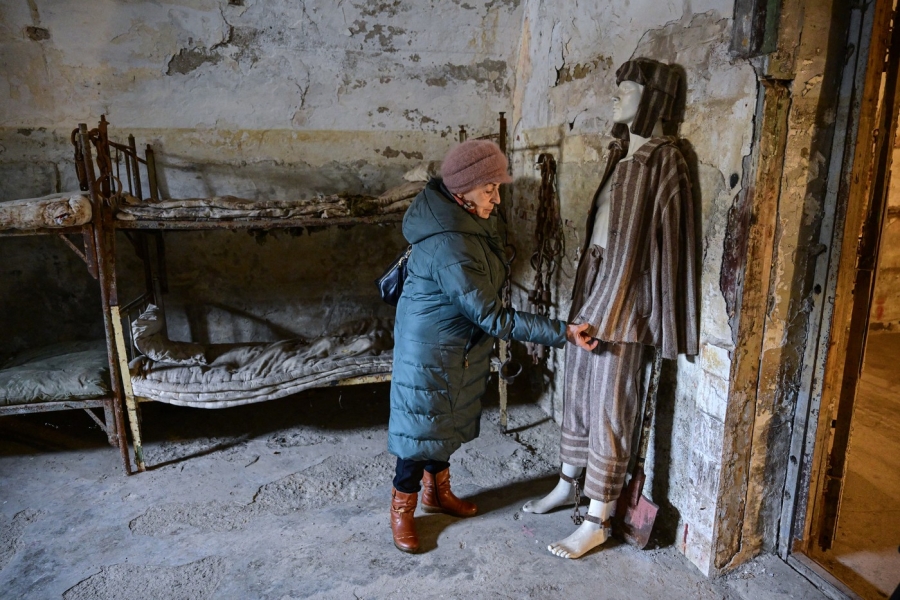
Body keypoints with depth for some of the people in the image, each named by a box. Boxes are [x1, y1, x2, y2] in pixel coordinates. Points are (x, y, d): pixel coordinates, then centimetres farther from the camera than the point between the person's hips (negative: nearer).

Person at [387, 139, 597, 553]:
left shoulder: (468, 218, -5)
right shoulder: (450, 250, -35)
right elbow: (494, 317, -32)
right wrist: (561, 333, -30)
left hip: (461, 341, 9)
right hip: (430, 349, -9)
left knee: (449, 420, 22)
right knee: (422, 427, 8)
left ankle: (437, 491, 42)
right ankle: (402, 508, 30)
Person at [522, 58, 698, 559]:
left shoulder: (664, 163, -13)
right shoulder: (622, 156, 12)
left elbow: (668, 244, -15)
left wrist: (660, 321, -16)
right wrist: (585, 293, 17)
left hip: (624, 302, -8)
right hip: (592, 292, 8)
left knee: (610, 410, 1)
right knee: (578, 393, 17)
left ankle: (598, 521, 15)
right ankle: (568, 485, 36)